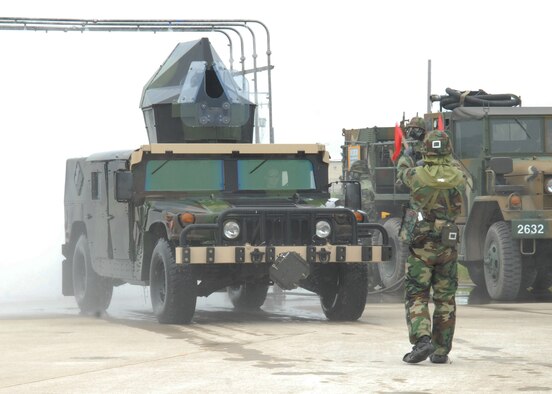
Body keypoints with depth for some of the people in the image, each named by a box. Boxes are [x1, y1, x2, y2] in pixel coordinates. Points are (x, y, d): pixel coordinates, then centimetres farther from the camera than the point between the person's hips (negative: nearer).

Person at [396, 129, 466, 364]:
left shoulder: (417, 175, -10)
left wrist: (406, 157, 36)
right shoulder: (458, 177, -4)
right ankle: (441, 351, 12)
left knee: (416, 296, 2)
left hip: (421, 245, -3)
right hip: (448, 246, 3)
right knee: (445, 300, 10)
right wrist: (447, 159, 42)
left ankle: (422, 340, -19)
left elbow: (402, 170, 13)